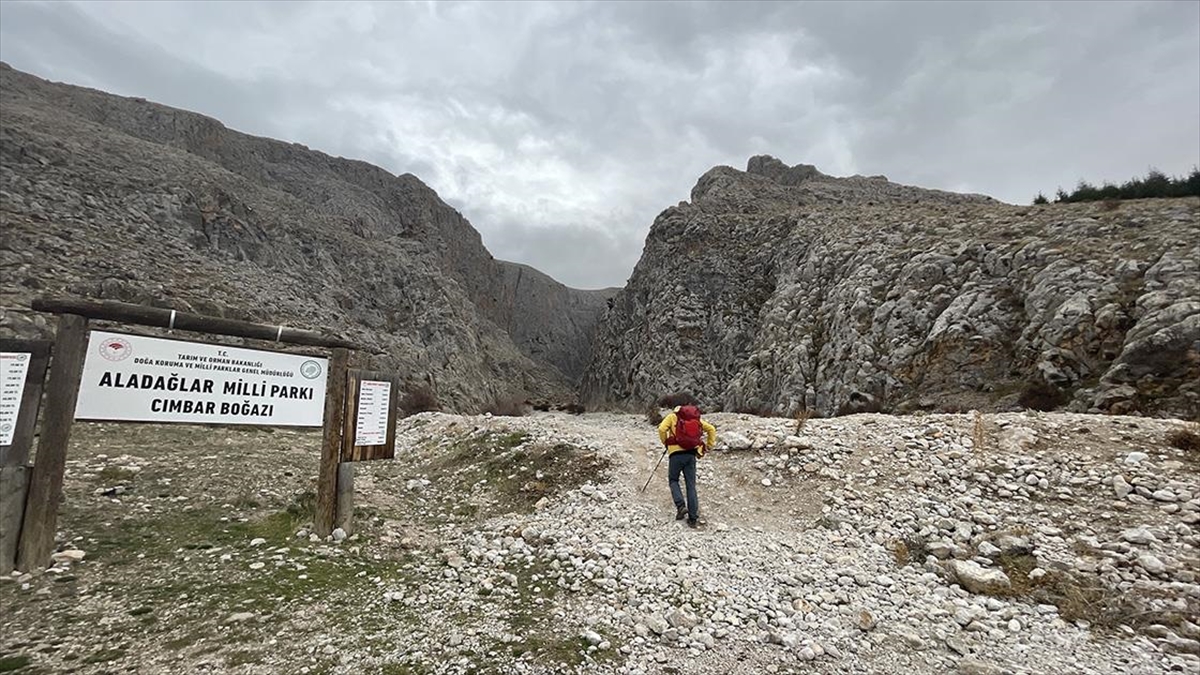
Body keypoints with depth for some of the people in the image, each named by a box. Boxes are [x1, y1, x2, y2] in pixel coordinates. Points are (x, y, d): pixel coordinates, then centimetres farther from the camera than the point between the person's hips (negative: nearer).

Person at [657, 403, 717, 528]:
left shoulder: (672, 416, 8)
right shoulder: (696, 418, 18)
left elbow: (662, 429, -8)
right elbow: (711, 429, 11)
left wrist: (666, 442, 7)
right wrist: (709, 445, 16)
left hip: (676, 453, -3)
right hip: (691, 454, 3)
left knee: (673, 480, 15)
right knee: (691, 485, 7)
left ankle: (681, 506, -6)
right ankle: (693, 518, 5)